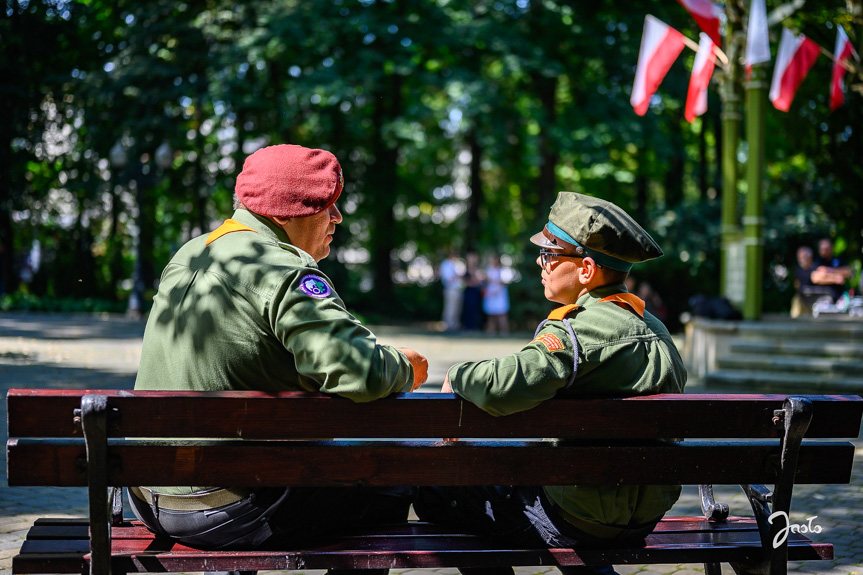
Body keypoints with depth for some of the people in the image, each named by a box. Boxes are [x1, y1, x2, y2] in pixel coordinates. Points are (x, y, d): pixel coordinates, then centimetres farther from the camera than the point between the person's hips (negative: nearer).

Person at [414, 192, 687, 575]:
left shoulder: (578, 329, -21)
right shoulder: (653, 328, 6)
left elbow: (507, 385, -35)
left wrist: (457, 375, -13)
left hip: (581, 522, -8)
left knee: (435, 492, 2)